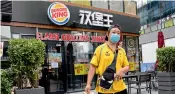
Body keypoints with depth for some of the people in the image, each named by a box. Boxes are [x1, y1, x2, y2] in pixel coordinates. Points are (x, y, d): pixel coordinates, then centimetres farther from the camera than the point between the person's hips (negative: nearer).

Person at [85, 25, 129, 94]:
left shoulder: (122, 51, 10)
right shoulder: (100, 48, -4)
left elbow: (127, 67, 14)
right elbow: (93, 67, -7)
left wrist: (122, 70, -9)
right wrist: (88, 84, -13)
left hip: (120, 88, 4)